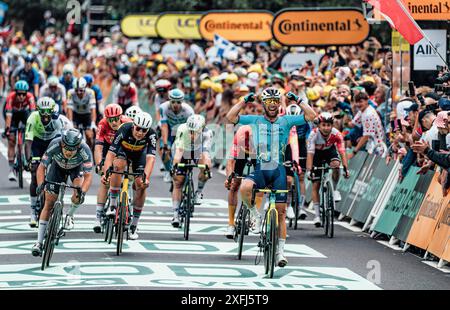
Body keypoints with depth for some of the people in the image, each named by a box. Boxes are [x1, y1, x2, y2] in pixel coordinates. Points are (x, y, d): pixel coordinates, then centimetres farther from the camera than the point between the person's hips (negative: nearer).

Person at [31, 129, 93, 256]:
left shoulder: (85, 151, -38)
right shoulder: (54, 145, -37)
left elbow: (88, 176, -35)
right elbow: (41, 168, -29)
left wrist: (83, 191, -52)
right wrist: (41, 184, -46)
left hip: (77, 168, 0)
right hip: (58, 166, 1)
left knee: (79, 196, -28)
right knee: (49, 204, -5)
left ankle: (70, 215, 5)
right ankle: (39, 242, 1)